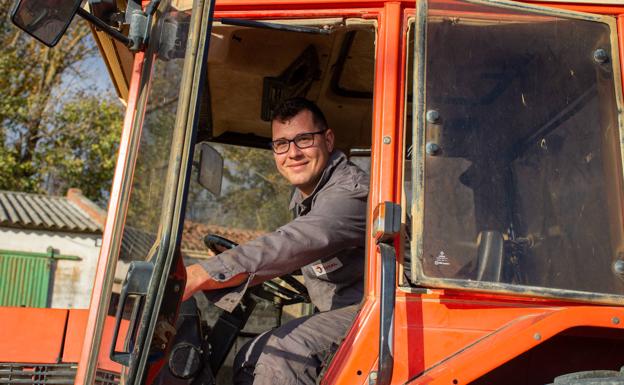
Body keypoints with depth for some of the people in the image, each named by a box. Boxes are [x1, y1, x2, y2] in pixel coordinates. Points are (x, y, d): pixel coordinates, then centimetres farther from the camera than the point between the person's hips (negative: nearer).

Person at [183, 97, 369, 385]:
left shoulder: (352, 191, -23)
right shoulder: (304, 197, 10)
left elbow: (294, 245, -38)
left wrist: (199, 276, -45)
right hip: (337, 312, 10)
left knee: (281, 354, -29)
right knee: (251, 359, 5)